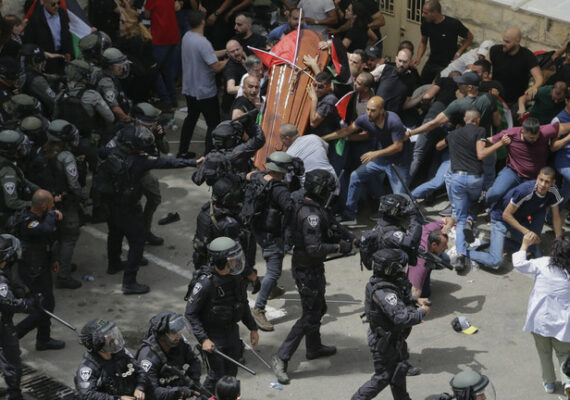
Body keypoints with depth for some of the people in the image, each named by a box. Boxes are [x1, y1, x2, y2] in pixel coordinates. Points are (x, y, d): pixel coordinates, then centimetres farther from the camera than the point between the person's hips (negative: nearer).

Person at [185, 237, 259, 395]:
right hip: (212, 333, -6)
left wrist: (253, 327, 12)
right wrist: (204, 339, -24)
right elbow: (190, 314, -20)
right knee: (217, 374, -2)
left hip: (232, 330, 6)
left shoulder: (235, 276, -5)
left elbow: (243, 303, 12)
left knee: (231, 372, 15)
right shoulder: (205, 282, -26)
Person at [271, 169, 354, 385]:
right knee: (310, 316, -4)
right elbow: (314, 248, -33)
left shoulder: (307, 206, 4)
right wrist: (339, 247, -22)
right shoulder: (311, 215, -28)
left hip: (311, 267, 10)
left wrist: (344, 235, 0)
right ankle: (281, 357, -4)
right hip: (308, 270, -10)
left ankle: (314, 348, 45)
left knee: (318, 308, 26)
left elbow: (329, 223, 17)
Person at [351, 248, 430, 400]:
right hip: (384, 342, -10)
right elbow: (401, 318, -41)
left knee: (398, 371, 24)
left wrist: (415, 300, 5)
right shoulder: (383, 292, -34)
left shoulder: (390, 282, -3)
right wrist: (422, 312, -26)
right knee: (383, 377, 5)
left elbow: (399, 298, 20)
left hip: (393, 338, 10)